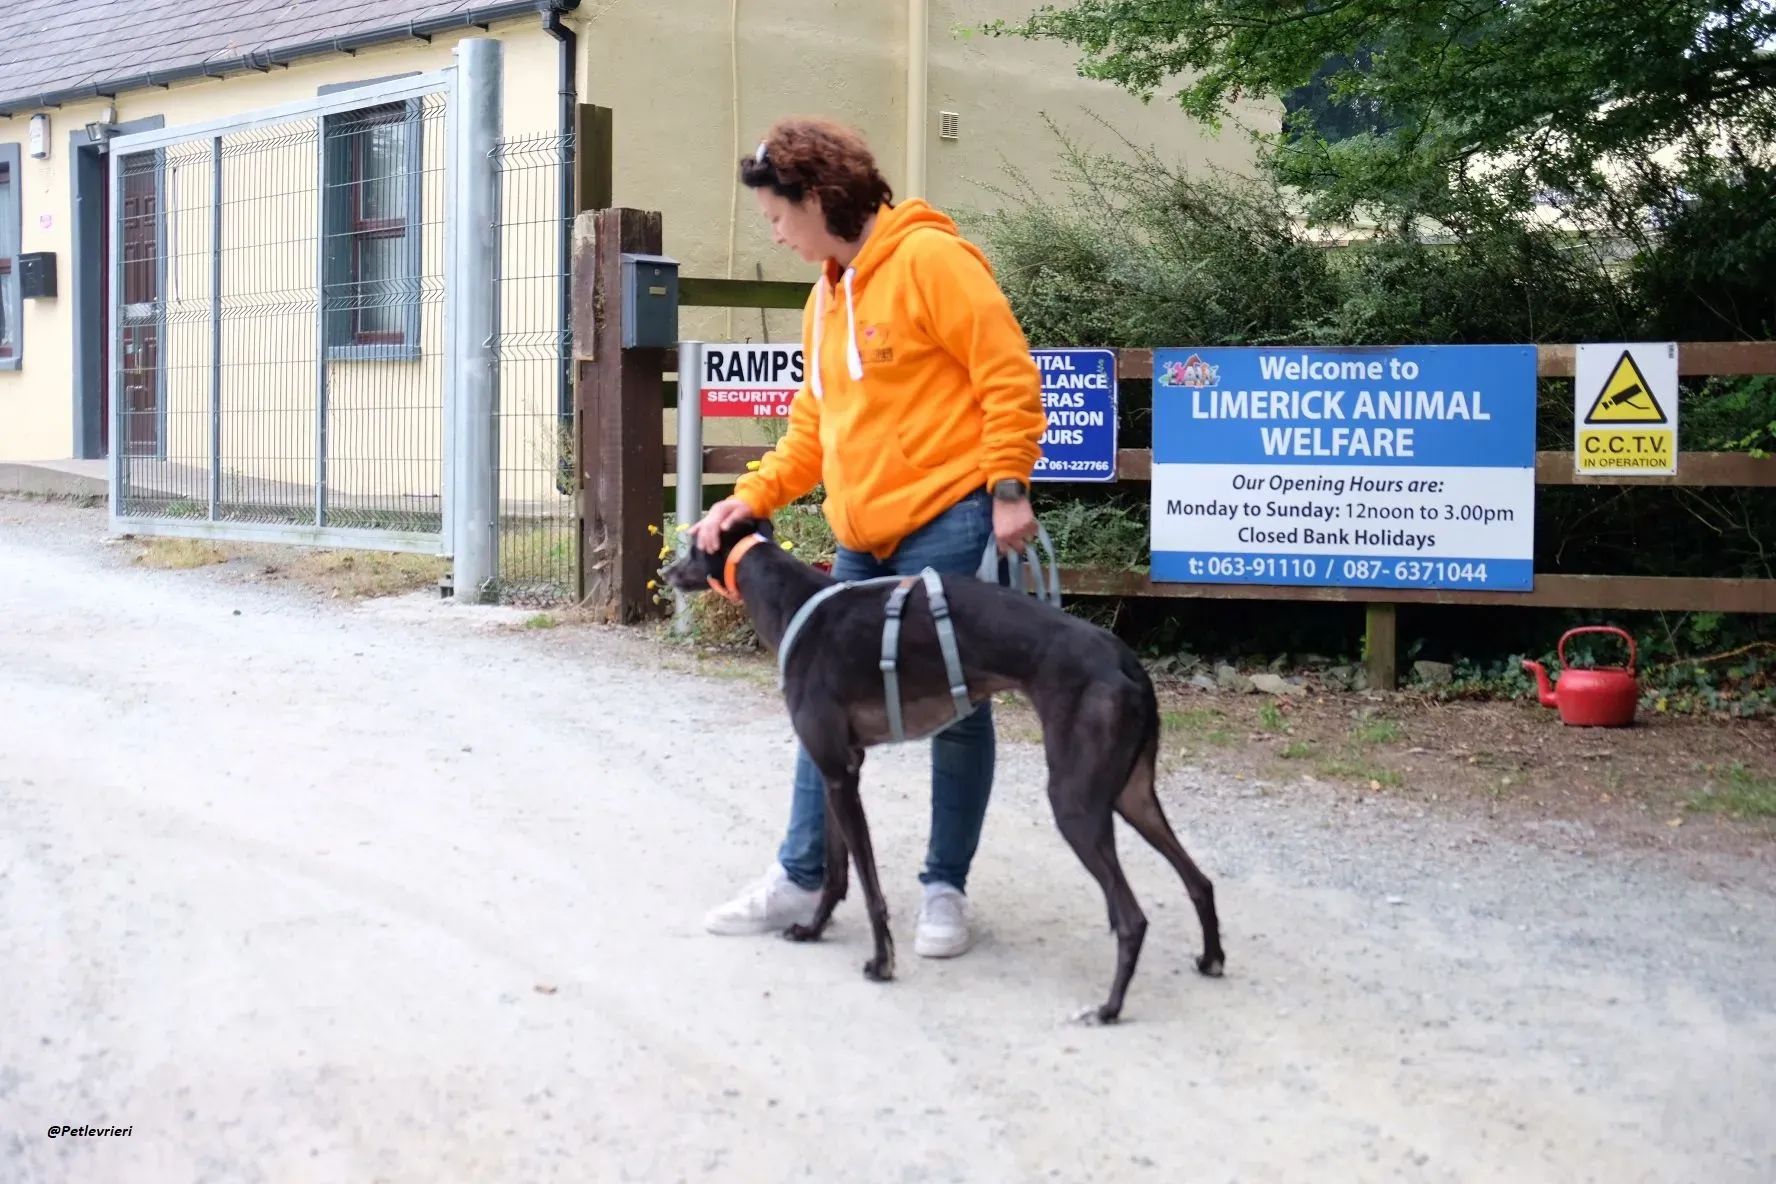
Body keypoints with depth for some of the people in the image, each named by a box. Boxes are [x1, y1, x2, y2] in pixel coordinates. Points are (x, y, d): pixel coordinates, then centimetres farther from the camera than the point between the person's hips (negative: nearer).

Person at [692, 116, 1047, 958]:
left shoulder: (929, 259, -10)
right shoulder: (826, 296, 16)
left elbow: (1010, 377, -13)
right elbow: (813, 425, 18)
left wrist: (1007, 489, -16)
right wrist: (754, 496, 6)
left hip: (948, 526, -8)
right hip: (862, 538, 8)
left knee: (955, 707, -1)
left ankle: (945, 888, 10)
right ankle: (802, 876, 17)